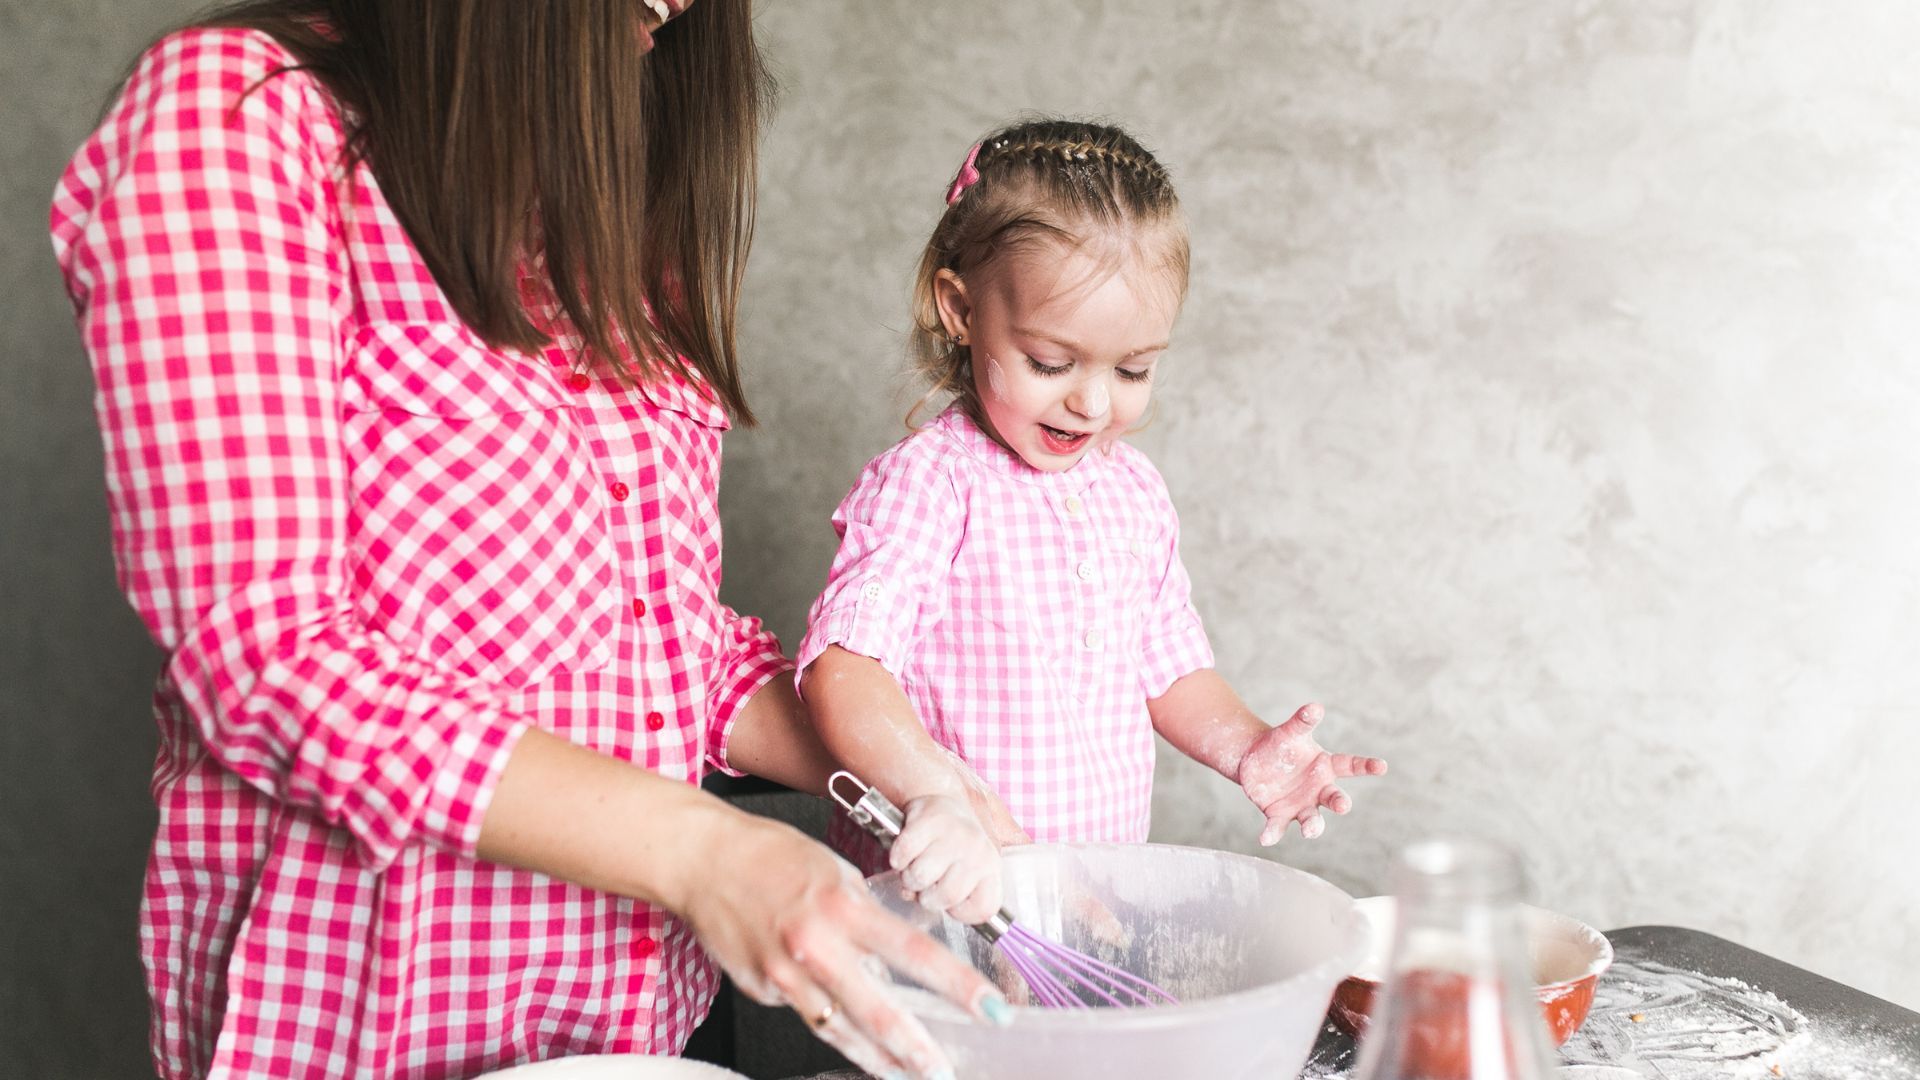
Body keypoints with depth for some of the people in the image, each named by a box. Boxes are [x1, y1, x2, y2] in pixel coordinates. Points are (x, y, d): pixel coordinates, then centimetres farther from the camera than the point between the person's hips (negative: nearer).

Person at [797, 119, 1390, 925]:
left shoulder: (1134, 490, 12)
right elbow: (842, 667, -21)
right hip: (957, 895, -6)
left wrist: (1242, 747, 4)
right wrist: (936, 790, -37)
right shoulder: (928, 481, -10)